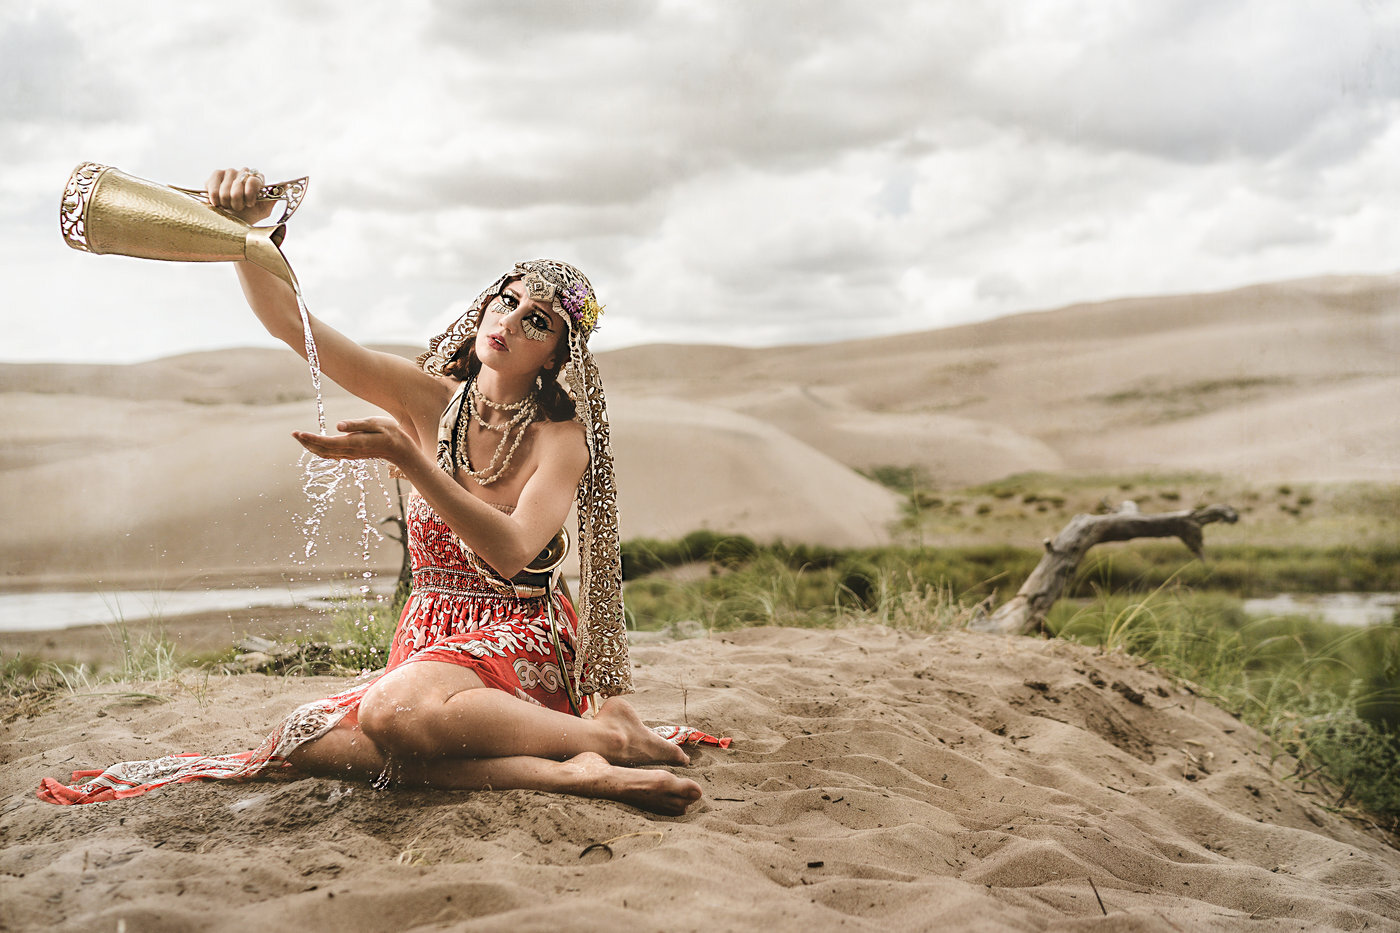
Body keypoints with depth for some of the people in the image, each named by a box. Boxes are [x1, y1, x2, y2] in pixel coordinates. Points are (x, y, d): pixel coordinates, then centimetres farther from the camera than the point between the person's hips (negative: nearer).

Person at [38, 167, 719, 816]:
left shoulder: (562, 437, -7)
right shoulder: (429, 400, 3)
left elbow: (510, 552, -24)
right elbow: (288, 320, -5)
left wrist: (404, 457, -31)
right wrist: (246, 227, -24)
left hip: (522, 640, -6)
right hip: (429, 639, 6)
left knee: (392, 711, -36)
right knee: (306, 742, -21)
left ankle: (610, 732, -20)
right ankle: (562, 772, -26)